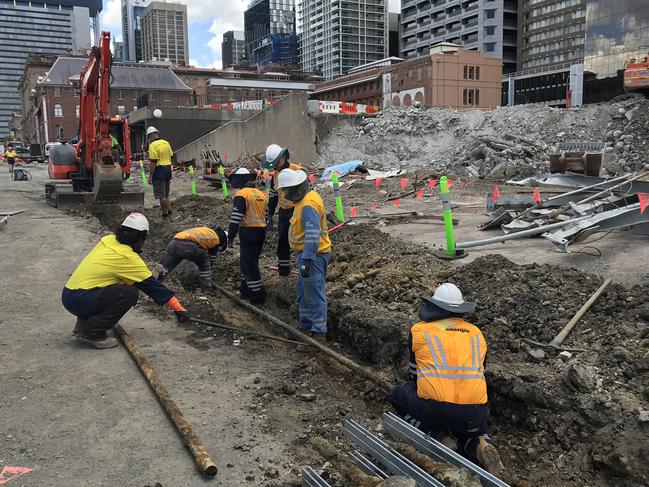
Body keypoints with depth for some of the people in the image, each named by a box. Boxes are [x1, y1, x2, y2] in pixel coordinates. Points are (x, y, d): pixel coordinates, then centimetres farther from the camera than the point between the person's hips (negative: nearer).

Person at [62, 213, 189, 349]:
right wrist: (179, 309, -1)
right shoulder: (128, 258, -13)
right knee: (130, 293, -13)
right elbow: (152, 285, -8)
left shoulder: (108, 240, 6)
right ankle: (92, 333, -9)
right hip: (79, 301, -8)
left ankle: (84, 323, 16)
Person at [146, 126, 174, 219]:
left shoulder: (153, 145, -14)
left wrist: (150, 176, -15)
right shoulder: (166, 143, 9)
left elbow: (153, 162, -19)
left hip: (159, 170, -8)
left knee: (161, 195, -2)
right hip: (168, 169, 8)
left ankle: (165, 214, -1)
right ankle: (169, 211, 17)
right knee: (166, 194, 17)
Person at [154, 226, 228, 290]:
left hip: (173, 243, 7)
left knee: (164, 265, 16)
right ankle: (205, 286, 17)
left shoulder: (205, 231, 39)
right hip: (187, 245, -7)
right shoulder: (215, 237, 18)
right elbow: (212, 257, 26)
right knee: (205, 260, 17)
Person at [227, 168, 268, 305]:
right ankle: (246, 289, 30)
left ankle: (258, 296, 2)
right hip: (262, 231, 8)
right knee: (250, 261, 21)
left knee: (248, 264, 0)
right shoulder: (261, 194, 13)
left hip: (248, 232, -8)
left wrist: (231, 236, -12)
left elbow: (236, 217, -17)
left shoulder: (241, 195, -11)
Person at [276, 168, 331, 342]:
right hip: (307, 253, 11)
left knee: (314, 294, -4)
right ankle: (306, 326, 30)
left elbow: (313, 234, -29)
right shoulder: (305, 198, 10)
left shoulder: (308, 204, -23)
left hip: (313, 255, -11)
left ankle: (319, 332, 3)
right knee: (303, 292, 19)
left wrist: (306, 260, -31)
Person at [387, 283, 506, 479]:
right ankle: (479, 444, 4)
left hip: (434, 408, -3)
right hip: (474, 413, 3)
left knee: (395, 395, 24)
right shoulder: (476, 333, 17)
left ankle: (434, 433, 6)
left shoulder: (419, 330, 8)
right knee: (475, 424, 38)